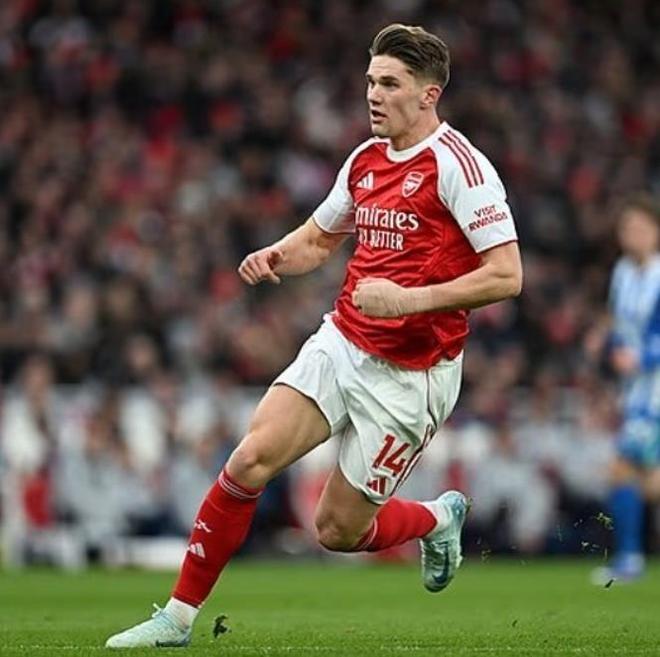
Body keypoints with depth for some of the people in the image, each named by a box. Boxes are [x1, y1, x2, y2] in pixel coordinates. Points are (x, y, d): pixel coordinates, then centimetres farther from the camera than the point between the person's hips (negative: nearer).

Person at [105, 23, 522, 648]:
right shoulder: (365, 159, 9)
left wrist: (410, 299, -26)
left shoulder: (456, 163, -14)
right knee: (251, 459, -13)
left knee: (337, 530, -1)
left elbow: (506, 275, -20)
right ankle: (179, 615, -4)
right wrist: (277, 256, 2)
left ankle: (438, 518, 30)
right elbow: (319, 238, 25)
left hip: (411, 374, -6)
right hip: (341, 343, 6)